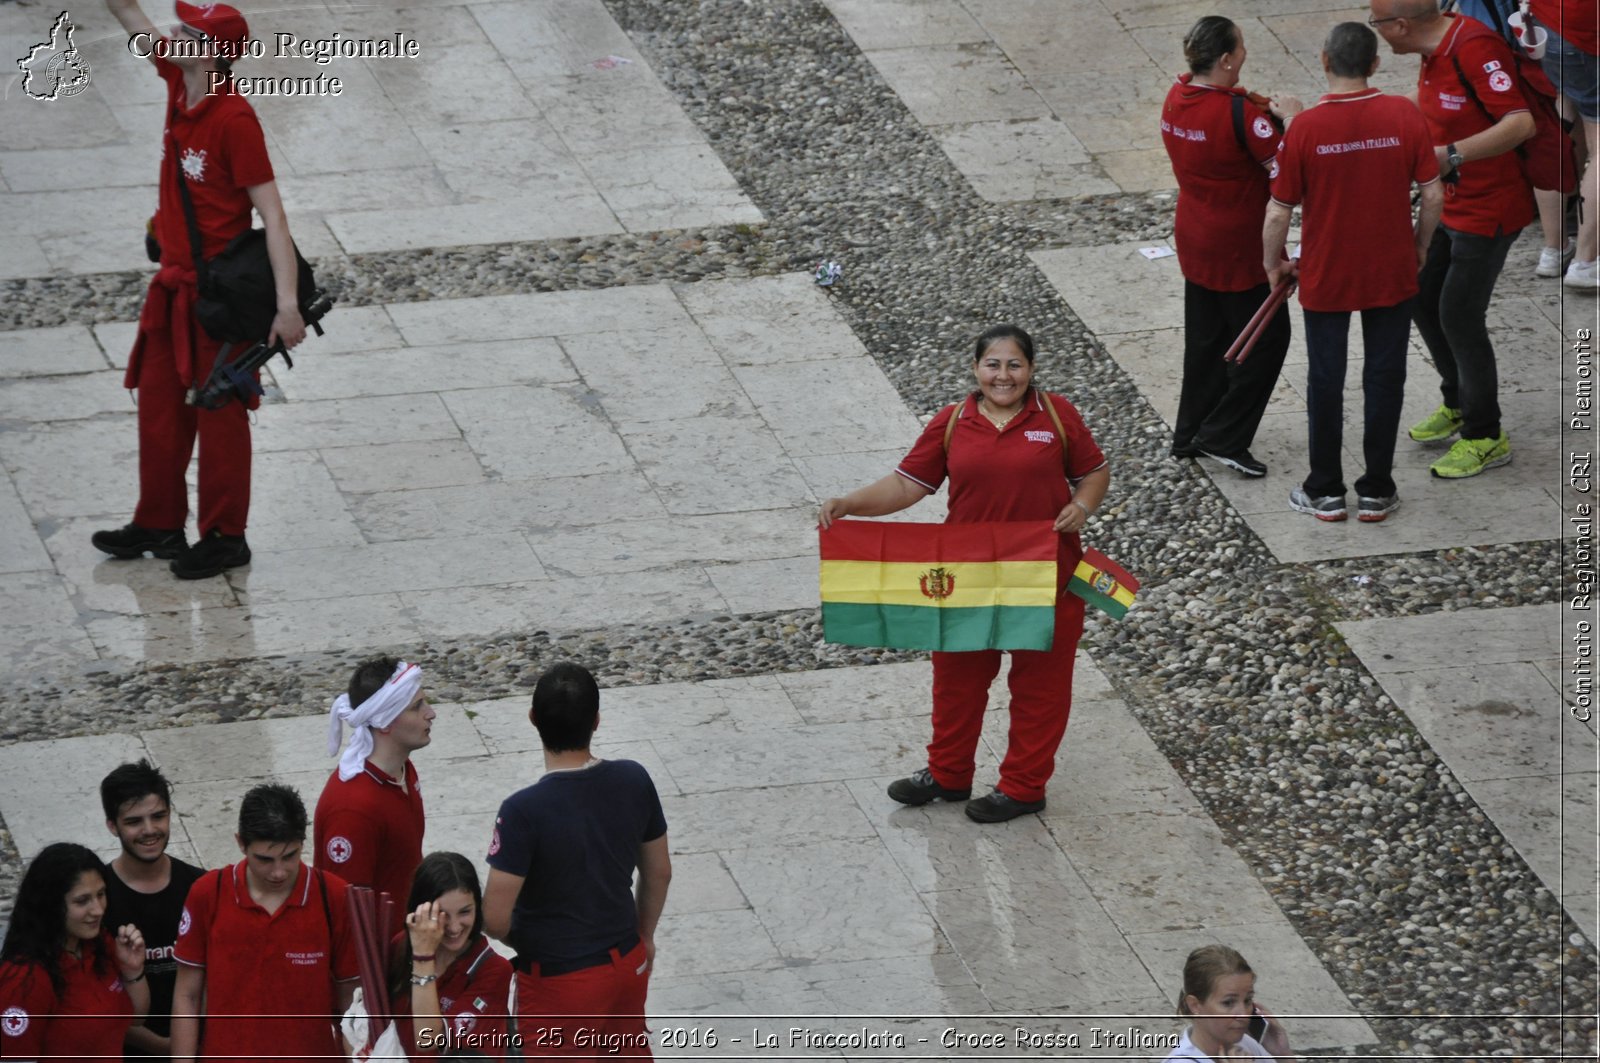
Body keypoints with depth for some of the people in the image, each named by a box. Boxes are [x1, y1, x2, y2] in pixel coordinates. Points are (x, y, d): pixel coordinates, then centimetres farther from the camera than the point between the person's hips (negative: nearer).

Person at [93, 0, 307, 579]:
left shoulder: (234, 119, -23)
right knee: (159, 403, 16)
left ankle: (225, 537, 16)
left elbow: (272, 213, -23)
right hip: (175, 282, 8)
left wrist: (287, 304, -27)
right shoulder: (179, 82, -1)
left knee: (219, 413, 4)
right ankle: (159, 524, 28)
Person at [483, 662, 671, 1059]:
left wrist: (523, 941, -1)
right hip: (627, 964, 5)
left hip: (558, 980, -5)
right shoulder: (634, 781, -11)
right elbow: (659, 872, 4)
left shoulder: (524, 810, -27)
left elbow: (495, 917, -24)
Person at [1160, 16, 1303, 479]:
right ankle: (1224, 437, 6)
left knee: (1205, 337, 20)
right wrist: (1291, 119, -10)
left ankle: (1190, 435, 27)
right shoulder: (1237, 112, -27)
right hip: (1238, 249, -8)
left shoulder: (1177, 98, -3)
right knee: (1267, 337, 6)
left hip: (1194, 241, 8)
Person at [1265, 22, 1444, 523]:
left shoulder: (1305, 128, -16)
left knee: (1325, 381, 13)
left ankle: (1326, 491, 22)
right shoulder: (1404, 116, -12)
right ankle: (1376, 491, 20)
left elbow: (1278, 212, -12)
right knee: (1385, 378, 13)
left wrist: (1273, 264, 6)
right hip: (1392, 275, 1)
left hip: (1325, 277, -1)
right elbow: (1433, 194, -7)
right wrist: (1420, 245, 11)